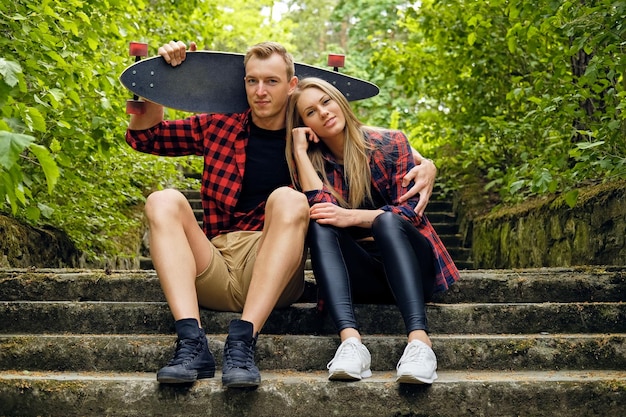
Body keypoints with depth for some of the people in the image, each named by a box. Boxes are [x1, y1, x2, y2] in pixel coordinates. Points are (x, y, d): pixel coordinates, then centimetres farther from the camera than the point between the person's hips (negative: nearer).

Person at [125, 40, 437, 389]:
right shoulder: (219, 127, 15)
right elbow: (143, 136, 22)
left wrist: (424, 164, -2)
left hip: (274, 279, -2)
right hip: (214, 271, 2)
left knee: (287, 199, -29)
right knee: (164, 200, -22)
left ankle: (243, 342, -40)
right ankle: (192, 344, -39)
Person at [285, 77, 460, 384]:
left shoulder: (390, 143, 1)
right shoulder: (313, 161, 6)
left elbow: (409, 211, -8)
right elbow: (323, 209, -13)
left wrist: (351, 217, -21)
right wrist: (300, 151, -10)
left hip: (408, 262, -1)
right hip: (358, 272, 2)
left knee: (386, 221, -32)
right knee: (320, 227, -26)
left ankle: (419, 340, -49)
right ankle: (350, 340, -47)